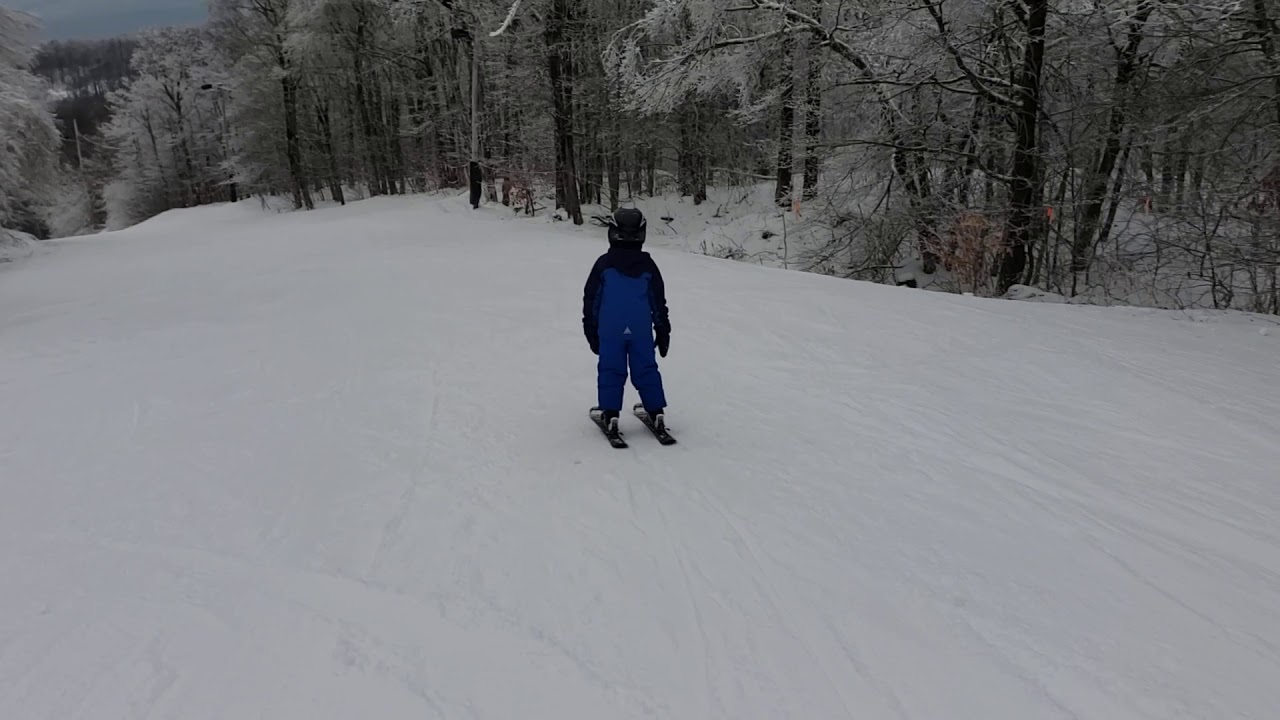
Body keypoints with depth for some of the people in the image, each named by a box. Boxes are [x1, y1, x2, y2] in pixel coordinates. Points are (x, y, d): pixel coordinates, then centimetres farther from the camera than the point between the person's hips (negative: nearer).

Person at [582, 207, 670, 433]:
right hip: (641, 330, 2)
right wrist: (663, 330, 16)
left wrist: (591, 329, 10)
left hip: (610, 330, -2)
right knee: (646, 370, 9)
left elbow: (591, 298, 1)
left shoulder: (604, 264, -3)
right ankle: (656, 411, 9)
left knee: (611, 370, 4)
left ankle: (611, 413, 1)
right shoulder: (647, 265, 3)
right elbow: (659, 301, 8)